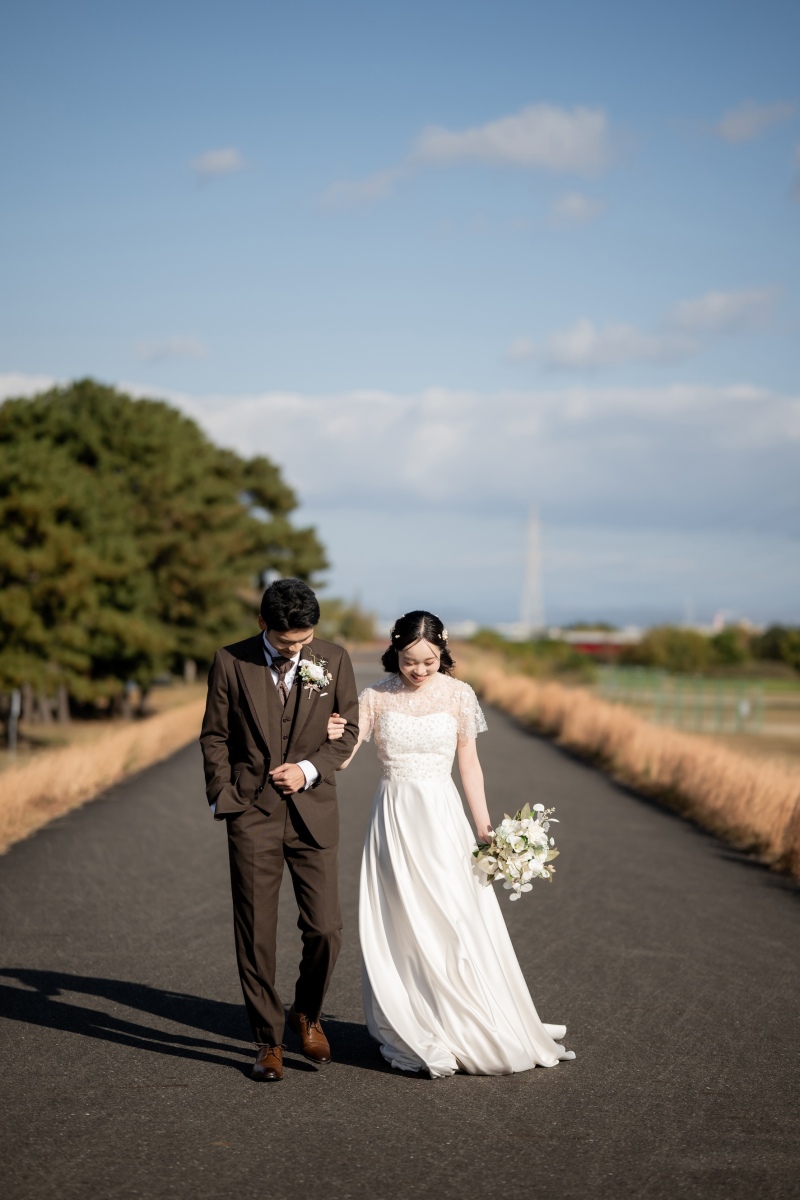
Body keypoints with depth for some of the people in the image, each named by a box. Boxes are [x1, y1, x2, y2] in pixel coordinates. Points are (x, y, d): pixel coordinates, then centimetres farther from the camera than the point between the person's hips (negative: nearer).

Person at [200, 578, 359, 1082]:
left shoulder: (334, 660, 0)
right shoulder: (230, 663, -3)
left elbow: (348, 730, 7)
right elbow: (215, 736, 4)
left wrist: (309, 769, -8)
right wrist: (223, 796, -2)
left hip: (313, 813, 1)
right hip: (252, 814, -1)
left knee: (325, 929, -2)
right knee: (256, 936, 2)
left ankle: (307, 1014, 26)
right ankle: (269, 1041, 16)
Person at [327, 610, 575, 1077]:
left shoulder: (458, 695, 1)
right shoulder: (375, 697, 0)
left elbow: (469, 763, 7)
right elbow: (343, 758, -4)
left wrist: (485, 827, 4)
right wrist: (331, 736, -27)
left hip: (443, 816, 0)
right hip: (395, 817, 0)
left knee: (457, 922, -3)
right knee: (403, 926, 1)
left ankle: (475, 1030, 9)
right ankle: (416, 1034, 9)